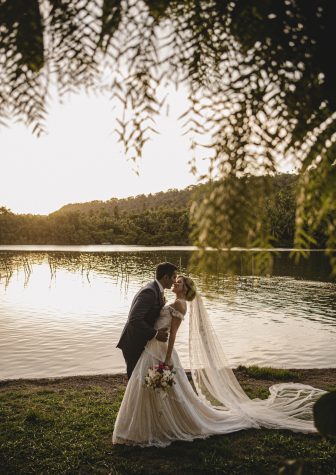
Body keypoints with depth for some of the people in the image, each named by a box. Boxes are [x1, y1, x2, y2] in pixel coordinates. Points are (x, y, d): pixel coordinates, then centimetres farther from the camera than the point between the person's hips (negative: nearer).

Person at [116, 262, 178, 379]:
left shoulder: (156, 290, 5)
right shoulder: (149, 292, -24)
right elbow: (134, 320, -31)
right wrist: (155, 334, -27)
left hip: (141, 342, 9)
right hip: (133, 345, -9)